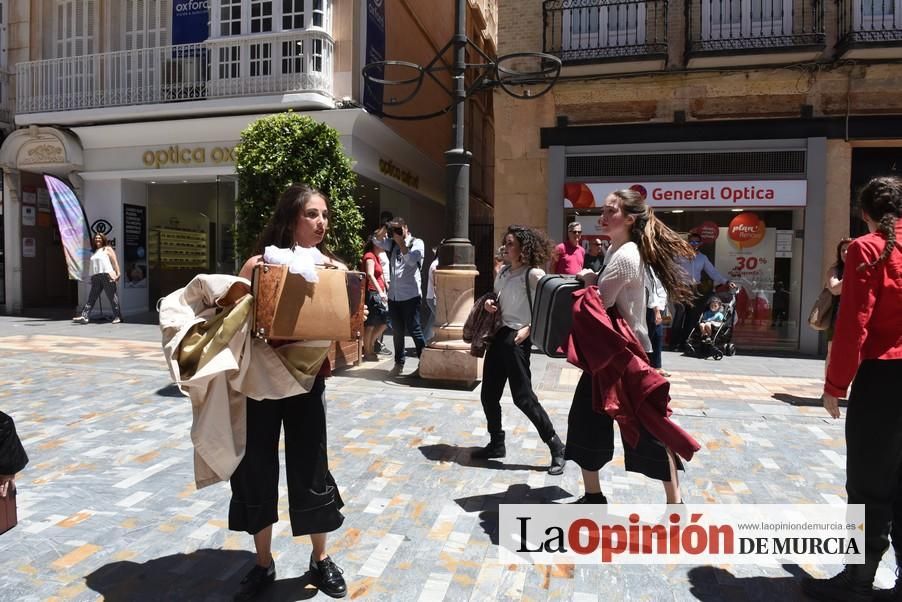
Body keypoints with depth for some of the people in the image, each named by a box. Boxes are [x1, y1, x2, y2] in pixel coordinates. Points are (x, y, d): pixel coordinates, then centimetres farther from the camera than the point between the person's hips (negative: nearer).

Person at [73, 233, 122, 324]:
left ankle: (117, 317, -2)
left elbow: (114, 262, -1)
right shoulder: (94, 252, 24)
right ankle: (84, 316, -6)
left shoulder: (107, 249, 8)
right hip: (95, 277, 6)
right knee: (91, 297, -1)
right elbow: (93, 266, 22)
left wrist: (118, 273, -11)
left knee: (112, 296, -5)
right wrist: (92, 277, 14)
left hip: (107, 275, -6)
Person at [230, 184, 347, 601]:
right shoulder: (258, 264, -3)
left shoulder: (334, 268, 0)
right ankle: (263, 564, 30)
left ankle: (321, 560, 29)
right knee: (256, 471, 9)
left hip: (307, 381, 0)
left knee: (311, 469, 7)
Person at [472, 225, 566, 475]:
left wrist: (529, 328, -21)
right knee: (489, 394, 11)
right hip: (500, 335, 8)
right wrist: (491, 304, 7)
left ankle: (556, 447, 7)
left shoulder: (534, 274, -10)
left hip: (518, 338, -8)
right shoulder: (502, 272, 14)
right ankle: (496, 444, 28)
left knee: (523, 396, -7)